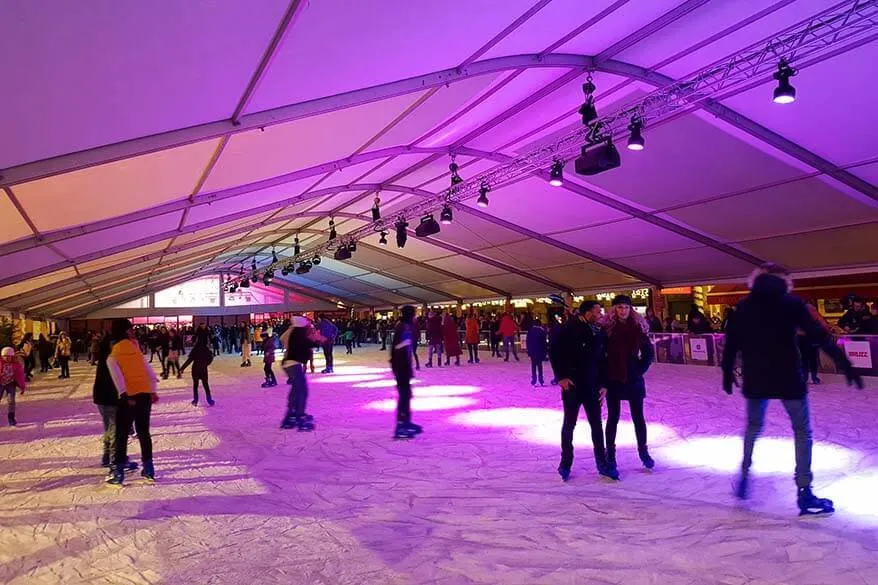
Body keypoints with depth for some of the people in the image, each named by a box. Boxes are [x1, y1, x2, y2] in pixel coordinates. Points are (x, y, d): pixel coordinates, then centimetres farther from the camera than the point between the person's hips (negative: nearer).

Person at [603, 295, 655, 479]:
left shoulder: (638, 327, 1)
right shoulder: (607, 328, -5)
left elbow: (649, 353, 8)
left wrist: (640, 369, 0)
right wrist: (604, 374, -5)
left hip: (633, 379, 2)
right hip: (613, 379, -1)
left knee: (638, 418, 10)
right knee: (613, 418, 6)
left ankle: (643, 452, 27)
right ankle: (610, 455, 16)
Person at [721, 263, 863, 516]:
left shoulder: (743, 306, 5)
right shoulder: (792, 303, -3)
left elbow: (731, 343, 7)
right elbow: (821, 336, -6)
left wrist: (727, 372, 16)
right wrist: (845, 365, -3)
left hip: (755, 378, 3)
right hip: (788, 377, -2)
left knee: (753, 427, 23)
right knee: (802, 432, 10)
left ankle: (744, 476, 26)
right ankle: (804, 494, 7)